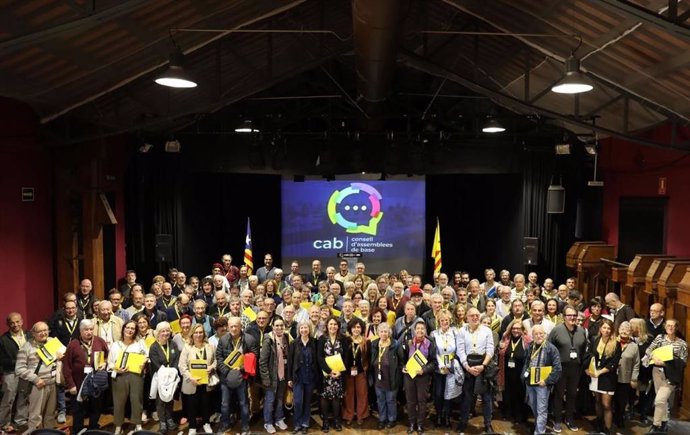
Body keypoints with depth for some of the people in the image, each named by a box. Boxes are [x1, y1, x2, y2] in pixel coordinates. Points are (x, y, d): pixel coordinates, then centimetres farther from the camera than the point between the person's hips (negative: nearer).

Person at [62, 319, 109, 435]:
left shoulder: (100, 341, -2)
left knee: (96, 410, 17)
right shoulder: (73, 345, -10)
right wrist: (70, 385, -11)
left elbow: (108, 356, 10)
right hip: (79, 385, -3)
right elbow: (66, 367, -9)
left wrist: (105, 364, -11)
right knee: (78, 413, 11)